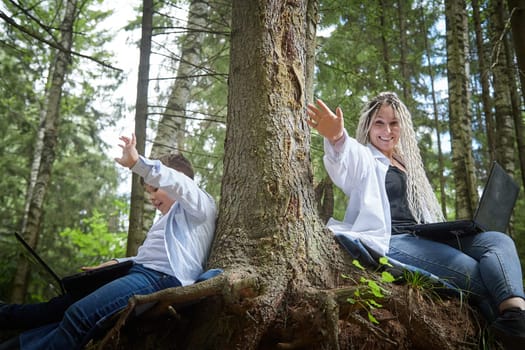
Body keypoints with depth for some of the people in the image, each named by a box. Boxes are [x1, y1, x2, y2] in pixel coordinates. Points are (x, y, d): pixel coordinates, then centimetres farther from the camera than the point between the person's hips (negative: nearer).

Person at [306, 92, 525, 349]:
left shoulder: (407, 164, 28)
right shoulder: (363, 157, 9)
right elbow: (345, 161, -19)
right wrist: (337, 138, -46)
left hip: (425, 239, 7)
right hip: (390, 241, -6)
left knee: (499, 241, -20)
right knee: (475, 274, -29)